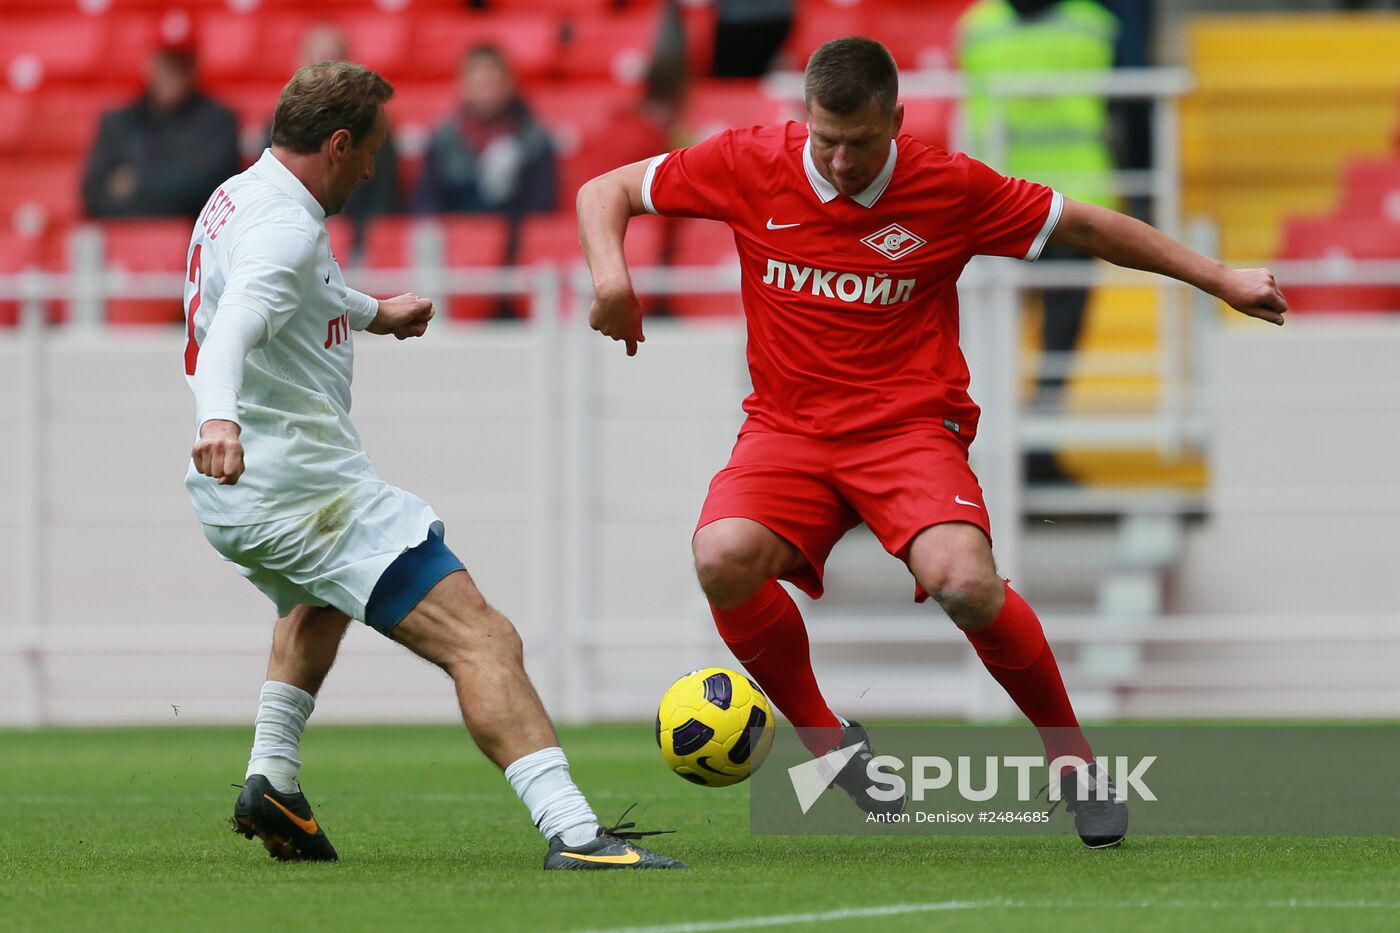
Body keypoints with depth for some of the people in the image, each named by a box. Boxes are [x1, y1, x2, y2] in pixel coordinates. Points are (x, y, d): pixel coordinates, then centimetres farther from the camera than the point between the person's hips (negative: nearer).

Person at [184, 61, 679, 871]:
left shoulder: (238, 198, 15)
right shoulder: (286, 226, -17)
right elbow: (235, 323, -36)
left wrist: (371, 313, 52)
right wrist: (219, 418, -54)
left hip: (232, 501, 11)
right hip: (311, 491, -11)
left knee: (319, 603, 43)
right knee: (483, 639, -17)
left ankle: (272, 777, 31)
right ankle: (573, 830, -31)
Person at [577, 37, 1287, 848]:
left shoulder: (950, 188, -6)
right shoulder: (751, 165, -4)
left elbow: (1085, 226, 5)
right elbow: (607, 192, 6)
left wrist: (1222, 280, 6)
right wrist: (611, 275, -14)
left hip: (911, 426, -2)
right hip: (788, 427, 2)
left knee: (966, 583, -29)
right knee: (724, 557, -29)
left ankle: (1072, 755, -3)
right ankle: (826, 742, -4)